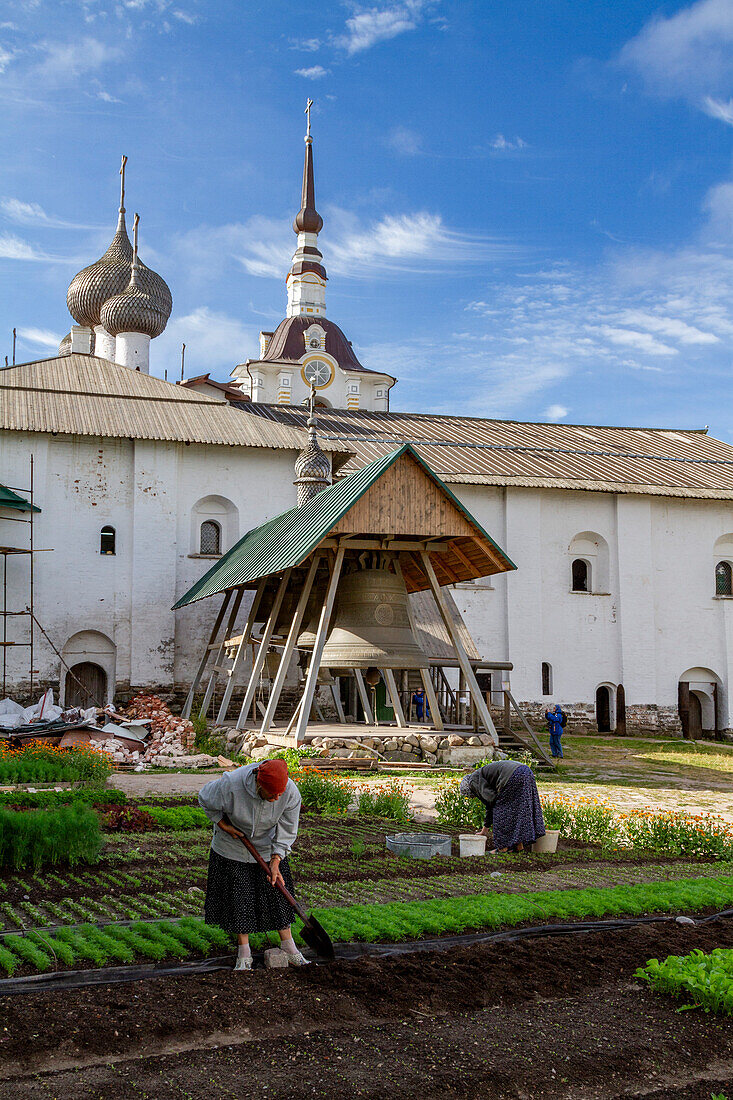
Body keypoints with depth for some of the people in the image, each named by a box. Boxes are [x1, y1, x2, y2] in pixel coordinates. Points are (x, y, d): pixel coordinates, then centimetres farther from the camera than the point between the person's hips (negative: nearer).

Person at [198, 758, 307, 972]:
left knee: (277, 895, 3)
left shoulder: (291, 793, -27)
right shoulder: (231, 784, -34)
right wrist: (223, 825, -16)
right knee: (239, 899, 2)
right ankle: (244, 955, 14)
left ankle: (289, 948, 17)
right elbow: (205, 800, -12)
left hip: (268, 848, 2)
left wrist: (275, 863, -21)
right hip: (233, 847, -1)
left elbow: (286, 832, -15)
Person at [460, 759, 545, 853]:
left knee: (500, 809, 3)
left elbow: (491, 797, -7)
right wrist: (485, 828, 43)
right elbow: (490, 806, 37)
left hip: (514, 776, -10)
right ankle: (519, 845, 20)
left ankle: (504, 847, 8)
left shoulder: (474, 781, 6)